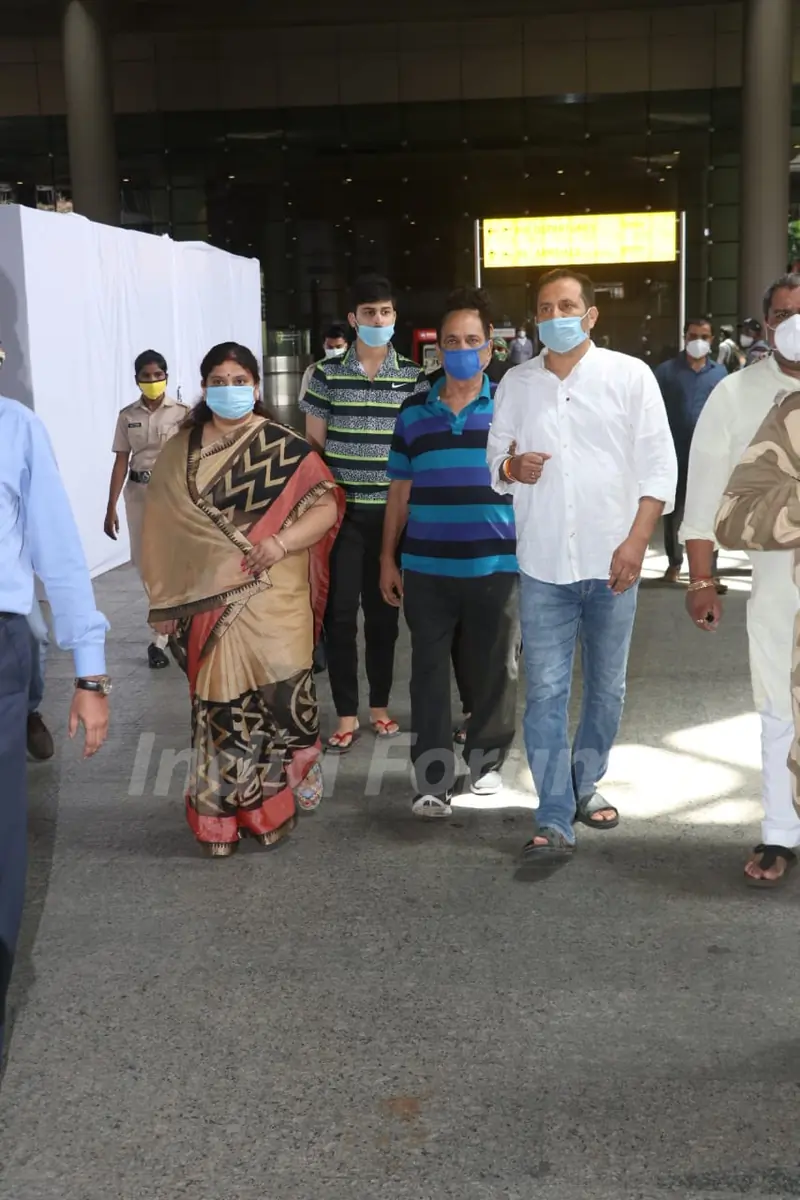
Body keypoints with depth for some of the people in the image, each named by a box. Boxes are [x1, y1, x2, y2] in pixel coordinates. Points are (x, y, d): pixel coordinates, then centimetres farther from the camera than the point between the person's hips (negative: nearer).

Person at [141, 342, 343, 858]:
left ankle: (273, 808, 15)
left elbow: (326, 506, -5)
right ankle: (221, 818, 17)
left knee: (277, 698, -4)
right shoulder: (180, 452, 8)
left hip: (273, 604, -2)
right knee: (220, 709, 7)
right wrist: (165, 603, 8)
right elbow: (164, 530, 10)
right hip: (209, 604, 2)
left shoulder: (284, 447, 0)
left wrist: (283, 542, -20)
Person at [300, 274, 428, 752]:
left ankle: (380, 706, 24)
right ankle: (347, 716, 11)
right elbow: (312, 445, 5)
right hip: (341, 510, -1)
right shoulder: (328, 374, 1)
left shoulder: (414, 376, 3)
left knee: (383, 610, 10)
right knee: (340, 612, 0)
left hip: (392, 511, 1)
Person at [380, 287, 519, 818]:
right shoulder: (413, 412, 8)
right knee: (429, 671, 1)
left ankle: (487, 759, 28)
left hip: (496, 565, -1)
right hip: (426, 566, 2)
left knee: (493, 669, 8)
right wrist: (389, 558, 8)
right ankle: (433, 778, 7)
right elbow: (400, 492, 12)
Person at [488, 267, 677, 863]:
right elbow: (496, 461, 14)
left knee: (607, 688, 11)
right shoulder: (516, 383, 8)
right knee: (546, 693, -2)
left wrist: (636, 541, -12)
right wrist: (511, 467, -10)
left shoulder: (630, 375, 0)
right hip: (543, 565, 1)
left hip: (610, 562, -1)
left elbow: (659, 463, -3)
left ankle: (583, 785, 32)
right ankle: (555, 821, 2)